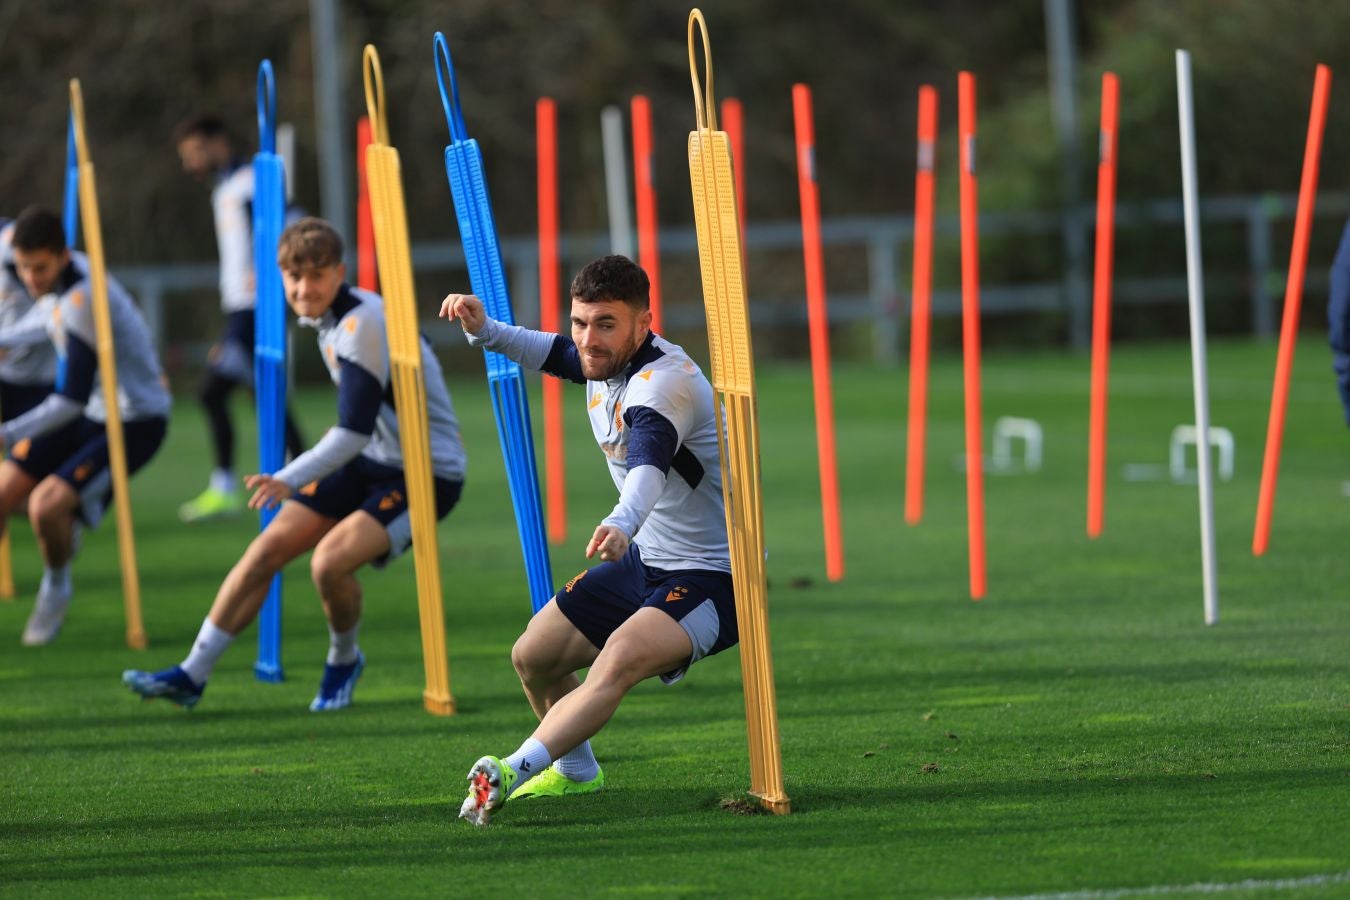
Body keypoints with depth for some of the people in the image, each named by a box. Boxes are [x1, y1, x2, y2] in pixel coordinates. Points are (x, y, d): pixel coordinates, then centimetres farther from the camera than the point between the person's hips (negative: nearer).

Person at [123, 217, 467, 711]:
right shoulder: (327, 319, 5)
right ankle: (192, 675, 11)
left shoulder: (363, 323, -24)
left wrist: (291, 481, -33)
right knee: (268, 548, 3)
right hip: (372, 460, 9)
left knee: (330, 561, -27)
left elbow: (355, 431, -27)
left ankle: (344, 661, 3)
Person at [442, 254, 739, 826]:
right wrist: (484, 330, 5)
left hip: (712, 576, -10)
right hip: (647, 561, 10)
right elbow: (551, 353, 24)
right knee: (533, 658, 12)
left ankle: (512, 771, -47)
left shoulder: (665, 382, -27)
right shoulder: (606, 360, 0)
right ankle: (575, 771, 37)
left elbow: (650, 462, -48)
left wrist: (622, 523, -68)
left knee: (620, 658, -34)